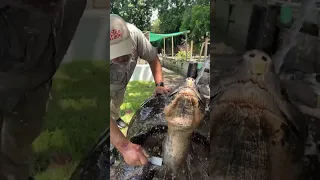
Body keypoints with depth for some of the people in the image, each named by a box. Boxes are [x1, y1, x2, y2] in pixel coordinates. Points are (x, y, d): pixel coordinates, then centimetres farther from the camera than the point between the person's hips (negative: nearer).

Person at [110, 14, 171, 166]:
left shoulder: (133, 33, -37)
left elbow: (153, 58, -17)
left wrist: (159, 85, -27)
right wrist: (124, 146, -64)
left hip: (120, 84, 4)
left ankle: (116, 118, 57)